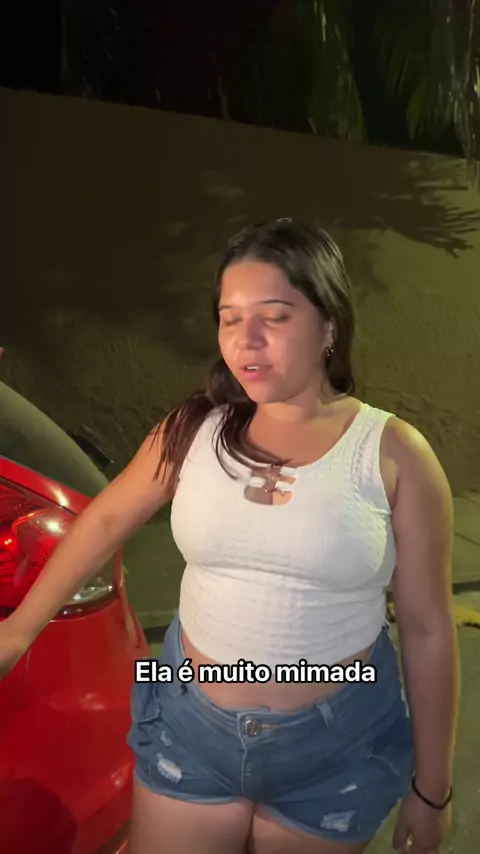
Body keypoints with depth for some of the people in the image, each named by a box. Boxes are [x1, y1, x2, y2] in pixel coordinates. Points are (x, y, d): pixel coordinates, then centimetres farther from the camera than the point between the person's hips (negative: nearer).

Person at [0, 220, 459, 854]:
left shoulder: (392, 453, -15)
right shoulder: (195, 429, -8)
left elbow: (428, 630, -8)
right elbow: (107, 520, 6)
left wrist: (432, 790, 0)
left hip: (335, 748, -1)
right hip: (188, 727, 2)